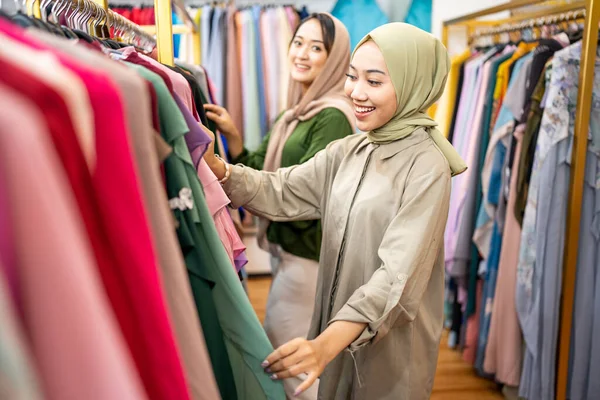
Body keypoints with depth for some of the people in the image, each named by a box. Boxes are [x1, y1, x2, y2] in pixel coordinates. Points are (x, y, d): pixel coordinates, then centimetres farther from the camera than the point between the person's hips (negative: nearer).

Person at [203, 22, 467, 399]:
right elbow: (281, 192, -2)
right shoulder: (347, 151, 3)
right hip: (337, 329, 6)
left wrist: (326, 344, -37)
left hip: (393, 343, -6)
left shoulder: (427, 165, -18)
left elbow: (400, 272, -26)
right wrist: (217, 168, -20)